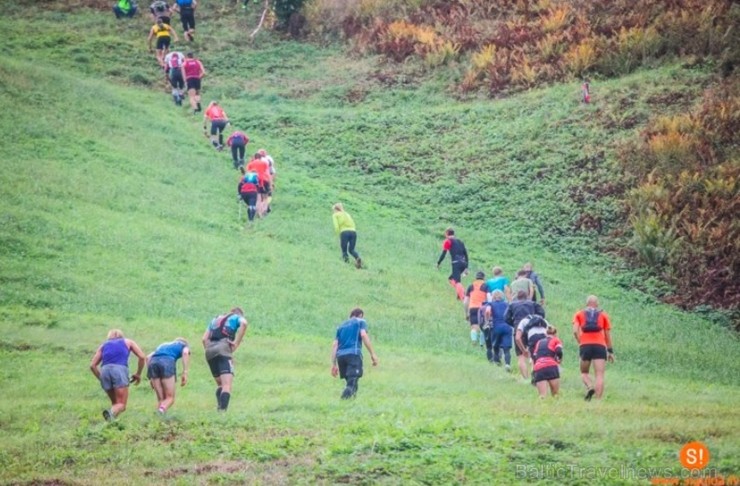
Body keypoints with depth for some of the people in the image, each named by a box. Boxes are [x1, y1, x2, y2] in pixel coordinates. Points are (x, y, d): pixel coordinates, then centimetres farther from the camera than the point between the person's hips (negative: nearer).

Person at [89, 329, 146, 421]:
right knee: (121, 404, -4)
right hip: (120, 369, -3)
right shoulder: (127, 342, 27)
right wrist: (138, 374, 22)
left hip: (105, 370, 3)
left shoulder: (104, 345, 30)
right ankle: (111, 412, -37)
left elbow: (92, 365, 19)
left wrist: (101, 378, 26)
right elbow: (142, 357, 13)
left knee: (115, 403, 19)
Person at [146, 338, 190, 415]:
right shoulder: (184, 345, 29)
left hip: (153, 362, 4)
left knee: (160, 399, 11)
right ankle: (162, 410, -32)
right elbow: (185, 353, 4)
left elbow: (148, 357, 26)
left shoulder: (163, 345, 40)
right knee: (170, 398, -1)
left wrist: (150, 378, 24)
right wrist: (185, 372, -3)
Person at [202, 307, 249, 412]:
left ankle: (220, 408, 3)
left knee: (220, 384, 19)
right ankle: (222, 411, -31)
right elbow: (244, 323, -6)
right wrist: (236, 344, -5)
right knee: (227, 385, -14)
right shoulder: (238, 317, 20)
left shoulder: (215, 319, 33)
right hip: (223, 349, -5)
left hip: (210, 350, 5)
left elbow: (205, 339, 21)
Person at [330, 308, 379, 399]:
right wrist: (372, 354, -6)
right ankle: (345, 398, -38)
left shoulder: (341, 326, 29)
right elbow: (363, 335, -3)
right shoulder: (360, 322, 16)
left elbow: (335, 345, 20)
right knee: (352, 383, -15)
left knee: (350, 382, 15)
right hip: (354, 354, -5)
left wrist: (334, 364, 18)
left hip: (340, 355, 5)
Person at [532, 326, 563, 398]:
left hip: (538, 369, 3)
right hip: (551, 367, -3)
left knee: (543, 396, -10)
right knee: (556, 395, 7)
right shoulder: (556, 340, 17)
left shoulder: (539, 342, 30)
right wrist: (559, 359, 18)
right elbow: (559, 351, -2)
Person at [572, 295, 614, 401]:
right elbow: (608, 335, 18)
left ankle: (590, 387, -15)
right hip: (600, 345, 0)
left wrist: (580, 343, 9)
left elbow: (575, 331, 0)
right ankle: (598, 399, -18)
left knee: (584, 372, 15)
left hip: (585, 345, 0)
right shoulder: (603, 315, 18)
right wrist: (610, 351, 23)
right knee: (599, 375, -4)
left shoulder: (579, 314, 16)